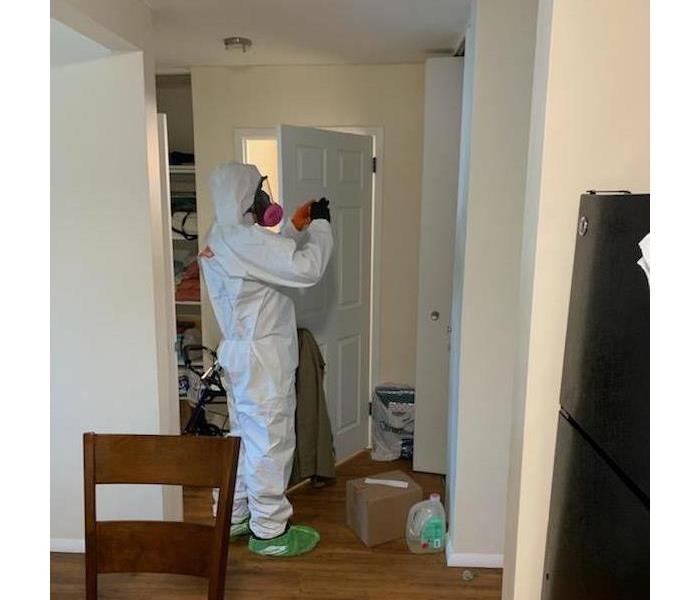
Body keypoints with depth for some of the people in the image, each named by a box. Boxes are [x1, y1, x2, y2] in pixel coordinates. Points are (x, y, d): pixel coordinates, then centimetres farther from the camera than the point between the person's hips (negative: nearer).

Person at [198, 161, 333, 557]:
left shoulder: (221, 238, 11)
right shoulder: (244, 239, -21)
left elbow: (275, 259, 21)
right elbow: (308, 269, -27)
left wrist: (296, 227, 12)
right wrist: (321, 225, -11)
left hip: (239, 352, 10)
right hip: (262, 356, -10)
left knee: (245, 436, 19)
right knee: (271, 441, 2)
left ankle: (234, 518, 33)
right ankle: (269, 532, 16)